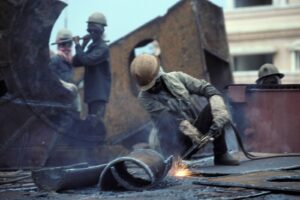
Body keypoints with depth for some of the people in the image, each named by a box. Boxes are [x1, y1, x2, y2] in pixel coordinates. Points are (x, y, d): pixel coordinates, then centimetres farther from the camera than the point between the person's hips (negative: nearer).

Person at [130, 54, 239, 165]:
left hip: (197, 126, 1)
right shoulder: (144, 97, -6)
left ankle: (221, 155, -13)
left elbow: (207, 88, -6)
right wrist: (191, 132, -30)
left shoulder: (177, 78, 0)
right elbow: (169, 118, -19)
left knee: (212, 108, -25)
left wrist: (220, 110, -24)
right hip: (178, 138, -1)